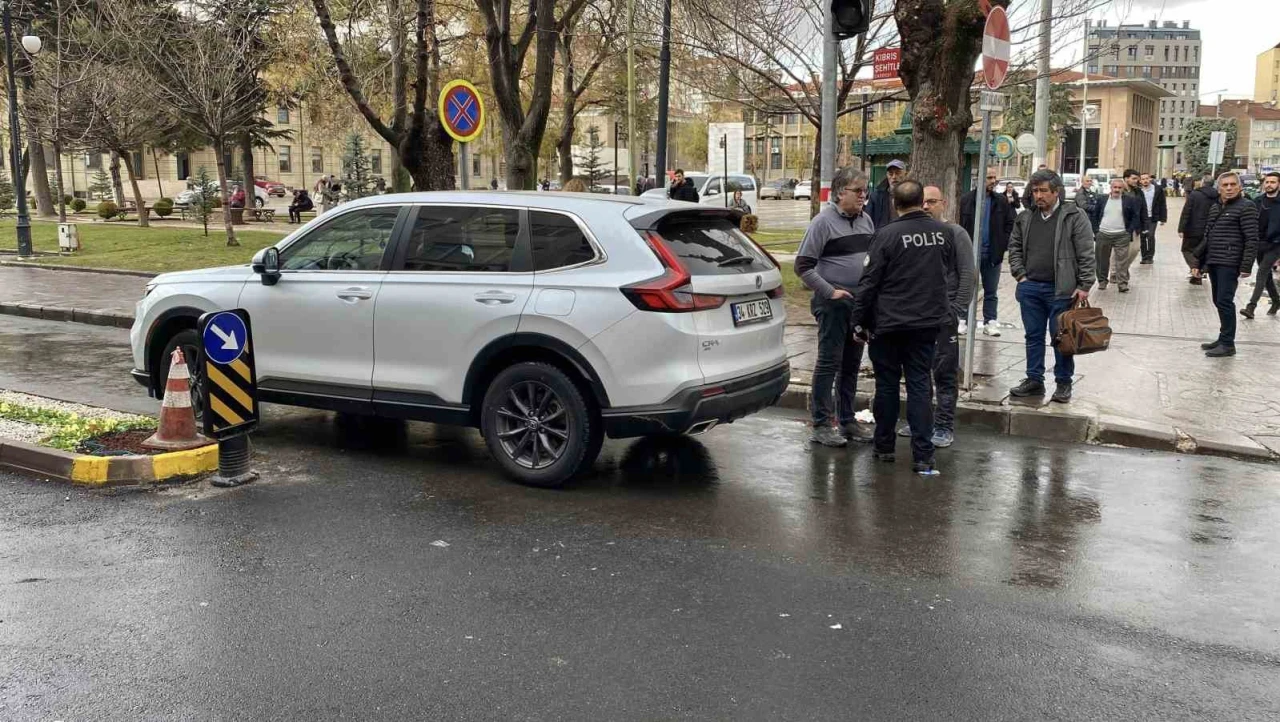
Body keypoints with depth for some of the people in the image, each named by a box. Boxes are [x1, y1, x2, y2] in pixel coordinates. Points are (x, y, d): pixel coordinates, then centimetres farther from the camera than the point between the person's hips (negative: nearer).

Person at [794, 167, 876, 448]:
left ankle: (846, 420, 24)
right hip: (833, 304, -7)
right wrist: (830, 291, -16)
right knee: (829, 362, -3)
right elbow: (803, 266, -13)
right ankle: (821, 425, 4)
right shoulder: (824, 221, -11)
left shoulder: (865, 220, 9)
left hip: (860, 303, 7)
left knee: (852, 364, 13)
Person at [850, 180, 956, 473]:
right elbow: (947, 268, 15)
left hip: (888, 322, -3)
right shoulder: (945, 232, -1)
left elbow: (869, 282, -11)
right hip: (928, 321, 3)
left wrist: (859, 322, -4)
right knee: (920, 384, 7)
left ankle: (884, 446, 21)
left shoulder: (887, 234, -14)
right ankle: (922, 455, 2)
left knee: (887, 385, 10)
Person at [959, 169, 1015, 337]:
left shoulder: (1001, 202, 2)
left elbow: (1011, 224, 3)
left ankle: (990, 322, 15)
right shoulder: (967, 200, -4)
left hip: (992, 253, 2)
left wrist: (1003, 245, -7)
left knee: (991, 292, 9)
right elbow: (960, 225, -4)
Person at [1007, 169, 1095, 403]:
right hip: (1030, 288, 5)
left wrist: (1084, 286, -10)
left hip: (1061, 290, -5)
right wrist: (1020, 275, 6)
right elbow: (1014, 247, 18)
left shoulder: (1074, 217, -5)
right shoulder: (1025, 218, 9)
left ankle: (1063, 383, 14)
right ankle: (1034, 380, 21)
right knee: (1033, 336, 11)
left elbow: (1086, 254, -7)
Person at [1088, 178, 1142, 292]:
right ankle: (1102, 281, 21)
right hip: (1103, 235, 2)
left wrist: (1130, 231, -6)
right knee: (1102, 260, 8)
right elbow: (1093, 216, 11)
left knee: (1122, 261, -4)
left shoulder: (1130, 200, 1)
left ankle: (1123, 283, -2)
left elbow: (1136, 217, 4)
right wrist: (1096, 230, 2)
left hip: (1122, 236, -2)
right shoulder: (1102, 199, 6)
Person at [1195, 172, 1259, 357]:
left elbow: (1252, 240, -12)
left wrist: (1246, 266, -19)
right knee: (1219, 302, 12)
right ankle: (1223, 338, 21)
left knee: (1224, 302, -9)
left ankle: (1228, 344, -3)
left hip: (1229, 264, -8)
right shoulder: (1215, 208, 16)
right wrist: (1200, 262, 18)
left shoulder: (1246, 207, -7)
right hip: (1213, 263, 8)